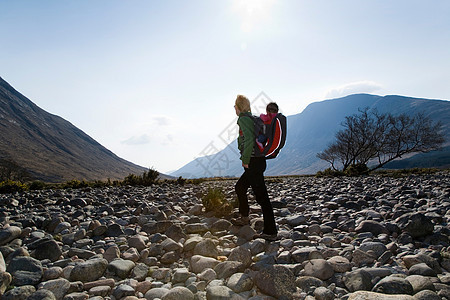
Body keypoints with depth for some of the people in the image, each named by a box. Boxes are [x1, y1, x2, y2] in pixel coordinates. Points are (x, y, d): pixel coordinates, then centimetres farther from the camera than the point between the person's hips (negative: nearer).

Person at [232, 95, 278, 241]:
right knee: (239, 187, 24)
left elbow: (249, 140, -25)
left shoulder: (243, 119, -11)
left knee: (261, 197, -6)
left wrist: (245, 161, -16)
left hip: (253, 163, -10)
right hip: (258, 161, 10)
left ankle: (271, 232, 0)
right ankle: (244, 218, 38)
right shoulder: (252, 118, 17)